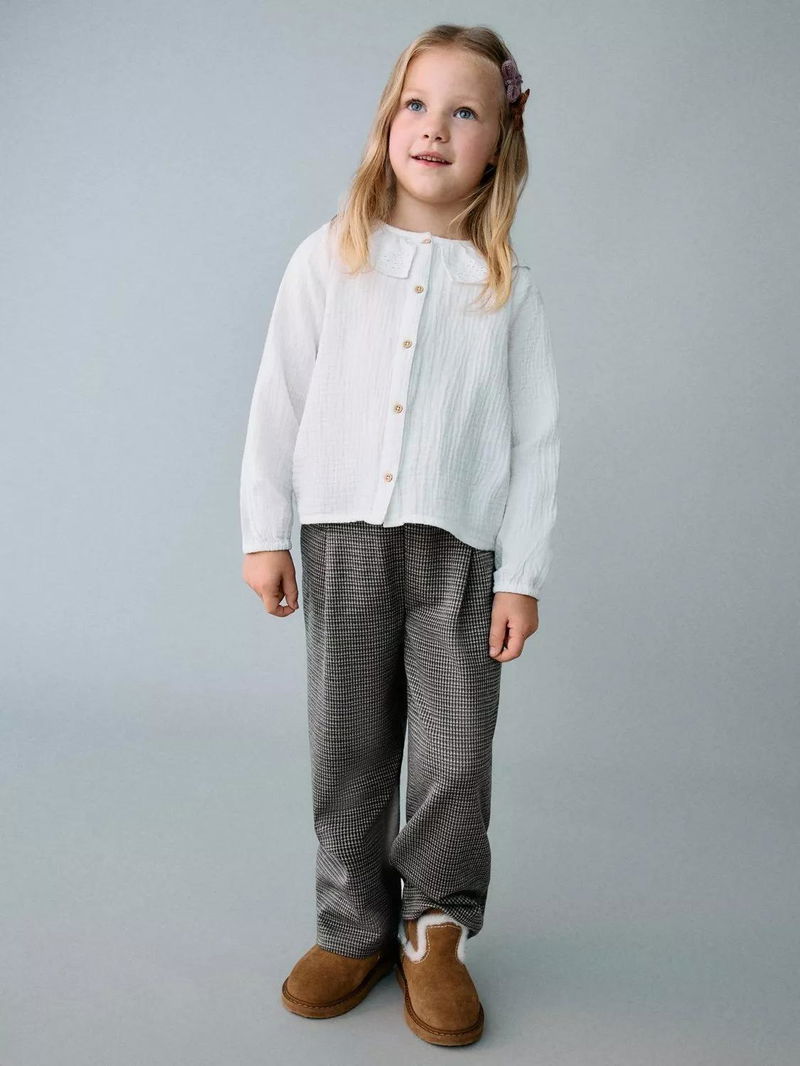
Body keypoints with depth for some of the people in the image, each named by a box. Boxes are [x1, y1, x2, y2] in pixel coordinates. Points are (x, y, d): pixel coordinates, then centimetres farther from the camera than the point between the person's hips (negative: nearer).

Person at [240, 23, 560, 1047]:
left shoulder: (509, 286, 3)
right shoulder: (328, 257, 5)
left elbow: (535, 438, 2)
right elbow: (278, 399, 5)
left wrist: (522, 575, -2)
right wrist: (264, 532, 1)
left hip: (460, 546, 0)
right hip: (341, 537, 1)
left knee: (455, 753, 3)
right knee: (346, 745, 9)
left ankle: (436, 930, 25)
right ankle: (355, 927, 27)